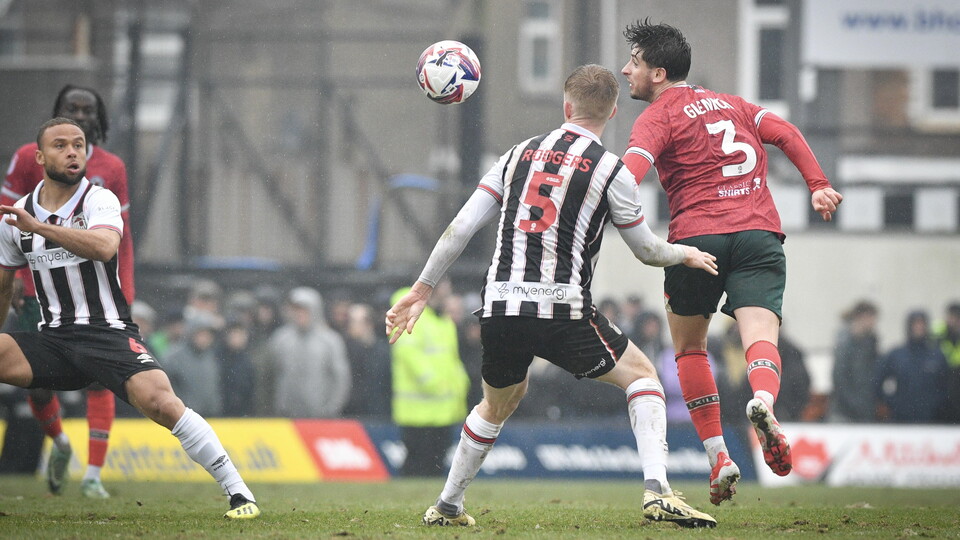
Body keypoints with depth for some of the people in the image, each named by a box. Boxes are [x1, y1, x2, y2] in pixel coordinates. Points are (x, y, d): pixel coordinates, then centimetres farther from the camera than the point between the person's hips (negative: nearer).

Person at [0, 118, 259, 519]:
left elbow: (104, 247, -26)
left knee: (158, 401, -27)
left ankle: (237, 491, -17)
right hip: (52, 341, 4)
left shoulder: (100, 200, -3)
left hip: (109, 333, -4)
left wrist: (40, 228, -30)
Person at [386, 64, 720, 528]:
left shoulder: (520, 154, 13)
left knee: (498, 402, 30)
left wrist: (421, 290, 16)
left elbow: (461, 226, 10)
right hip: (563, 311, -4)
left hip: (499, 309, 4)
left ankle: (446, 507, 36)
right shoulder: (611, 171, 1)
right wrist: (685, 255, 33)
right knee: (642, 375, 13)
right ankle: (656, 490, -5)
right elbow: (646, 250, 12)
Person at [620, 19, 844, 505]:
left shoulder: (657, 118, 4)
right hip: (760, 230, 3)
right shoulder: (729, 104, 24)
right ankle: (763, 401, -48)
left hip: (696, 235, -3)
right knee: (760, 334, -13)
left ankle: (718, 456, 8)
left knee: (688, 348, 16)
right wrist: (818, 185, 14)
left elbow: (631, 169, -13)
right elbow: (785, 132, 17)